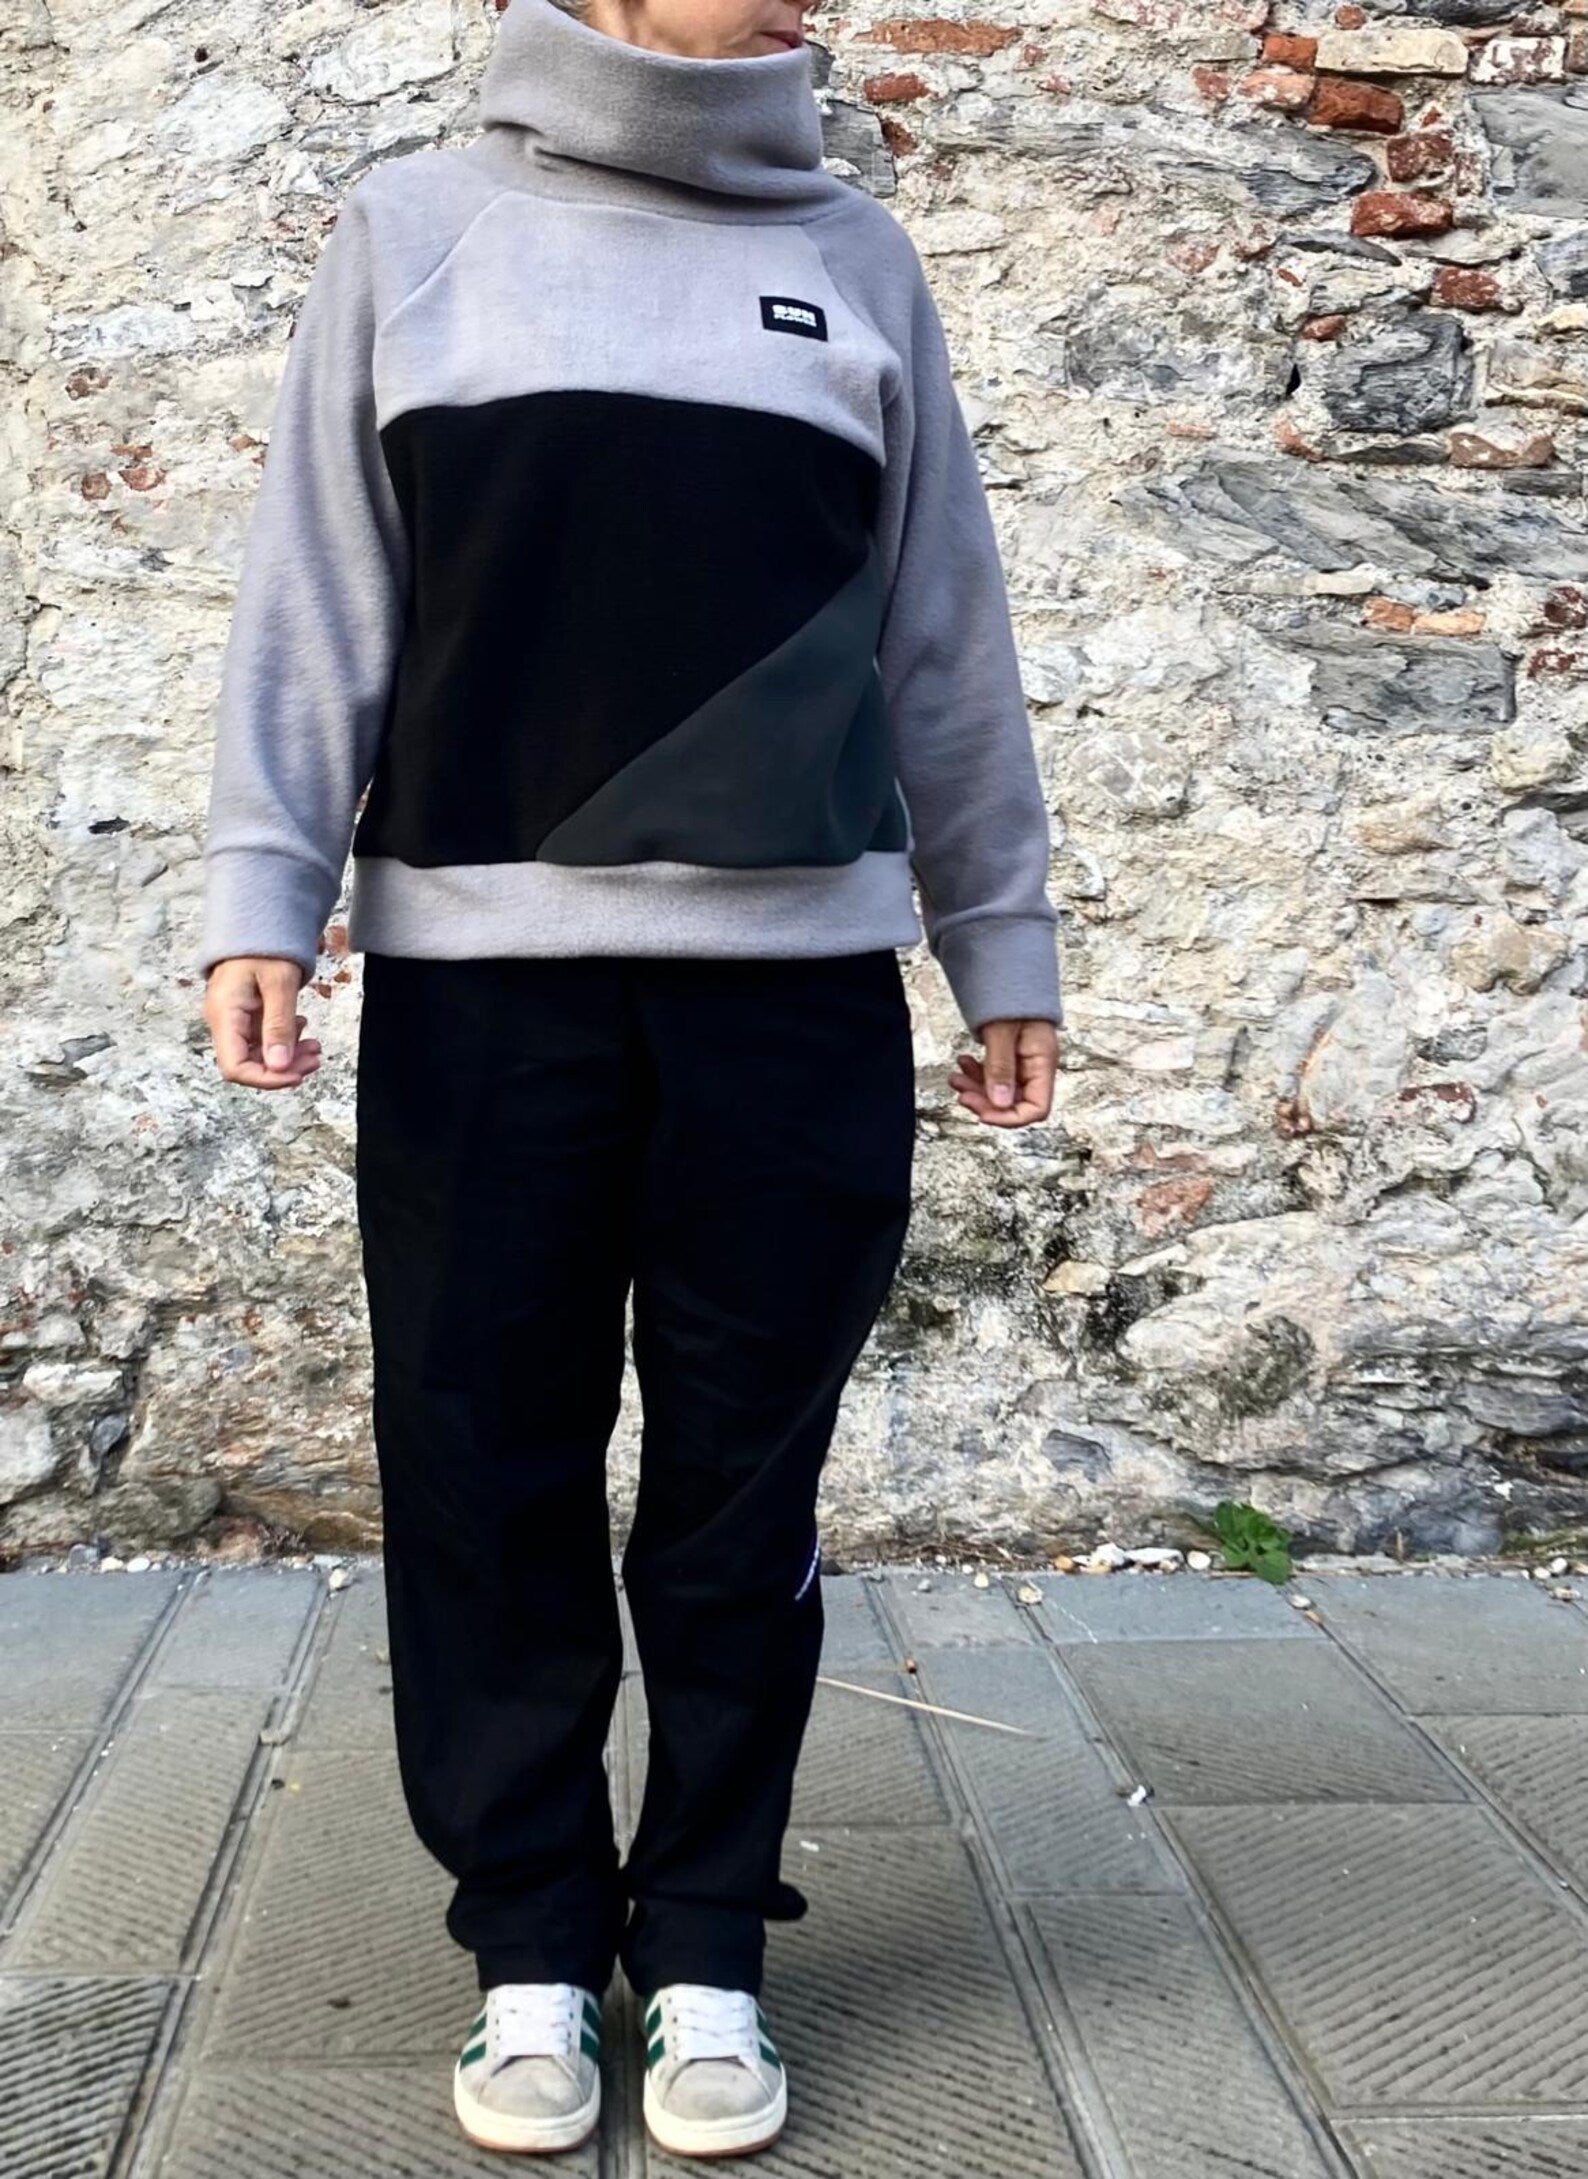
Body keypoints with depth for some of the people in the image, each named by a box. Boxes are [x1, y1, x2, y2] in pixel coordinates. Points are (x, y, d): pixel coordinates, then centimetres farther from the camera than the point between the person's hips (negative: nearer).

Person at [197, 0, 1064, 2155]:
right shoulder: (412, 230, 10)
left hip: (798, 978, 1)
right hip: (481, 969, -1)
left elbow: (943, 637, 14)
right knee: (490, 1475, 3)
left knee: (743, 1489, 5)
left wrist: (1002, 936, 12)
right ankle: (533, 1947, 18)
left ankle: (708, 1948, 19)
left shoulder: (858, 258, 15)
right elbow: (316, 597, 6)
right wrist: (261, 892, -5)